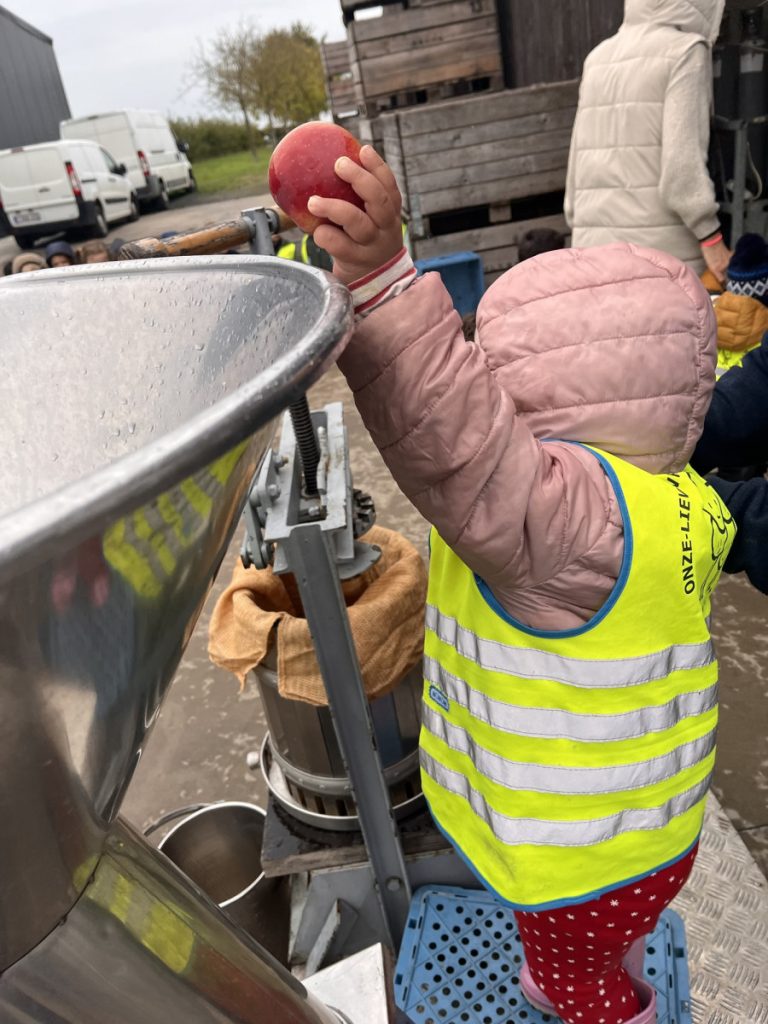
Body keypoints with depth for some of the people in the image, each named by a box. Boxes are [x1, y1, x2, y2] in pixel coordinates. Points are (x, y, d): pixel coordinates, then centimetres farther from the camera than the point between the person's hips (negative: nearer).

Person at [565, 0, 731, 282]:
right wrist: (711, 237, -11)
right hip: (660, 242, -6)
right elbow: (682, 155, -12)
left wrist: (581, 229, 20)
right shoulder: (684, 49, -1)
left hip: (593, 240, 7)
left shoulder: (599, 57, 18)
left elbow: (578, 160, 16)